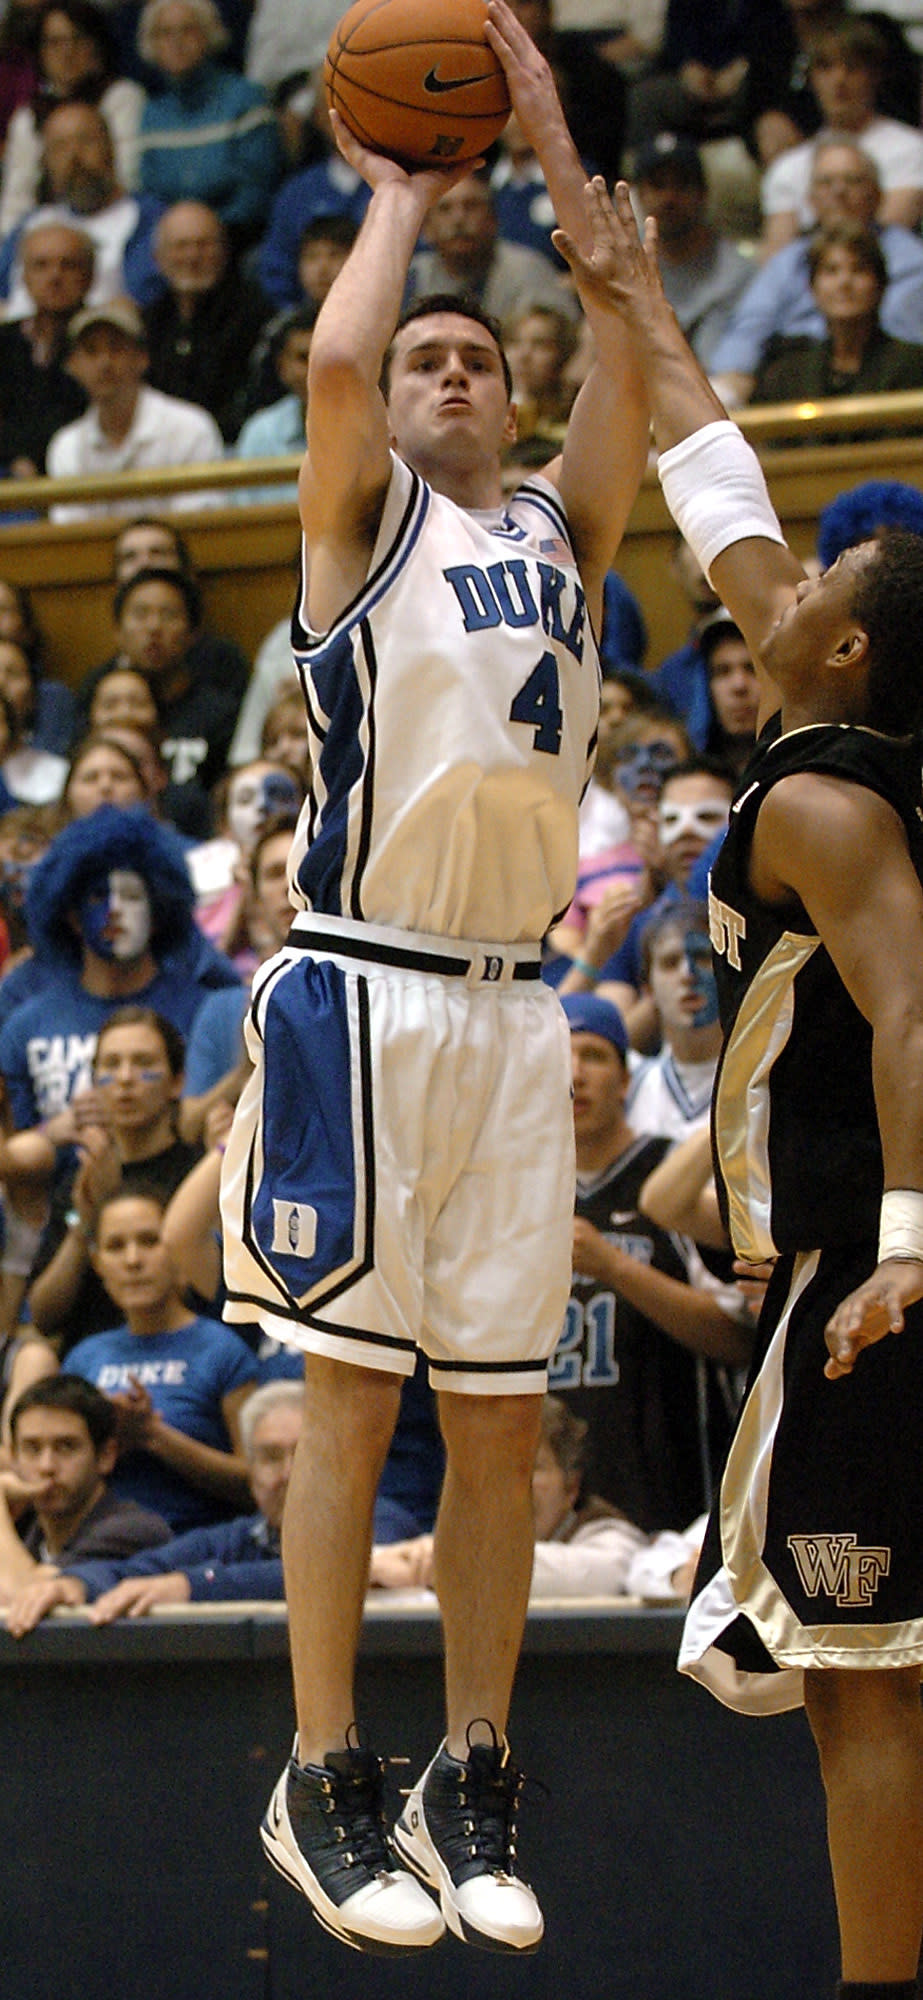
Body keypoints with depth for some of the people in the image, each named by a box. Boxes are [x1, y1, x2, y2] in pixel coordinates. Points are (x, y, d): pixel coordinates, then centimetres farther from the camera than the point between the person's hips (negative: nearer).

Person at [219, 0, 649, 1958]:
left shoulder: (557, 533, 18)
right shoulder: (365, 515, 6)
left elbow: (632, 360, 6)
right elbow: (332, 358, -12)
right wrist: (401, 194, 3)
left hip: (514, 1005, 5)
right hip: (366, 989, -5)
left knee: (502, 1416, 4)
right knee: (355, 1389, -5)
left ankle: (473, 1789, 9)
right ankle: (323, 1784, 0)